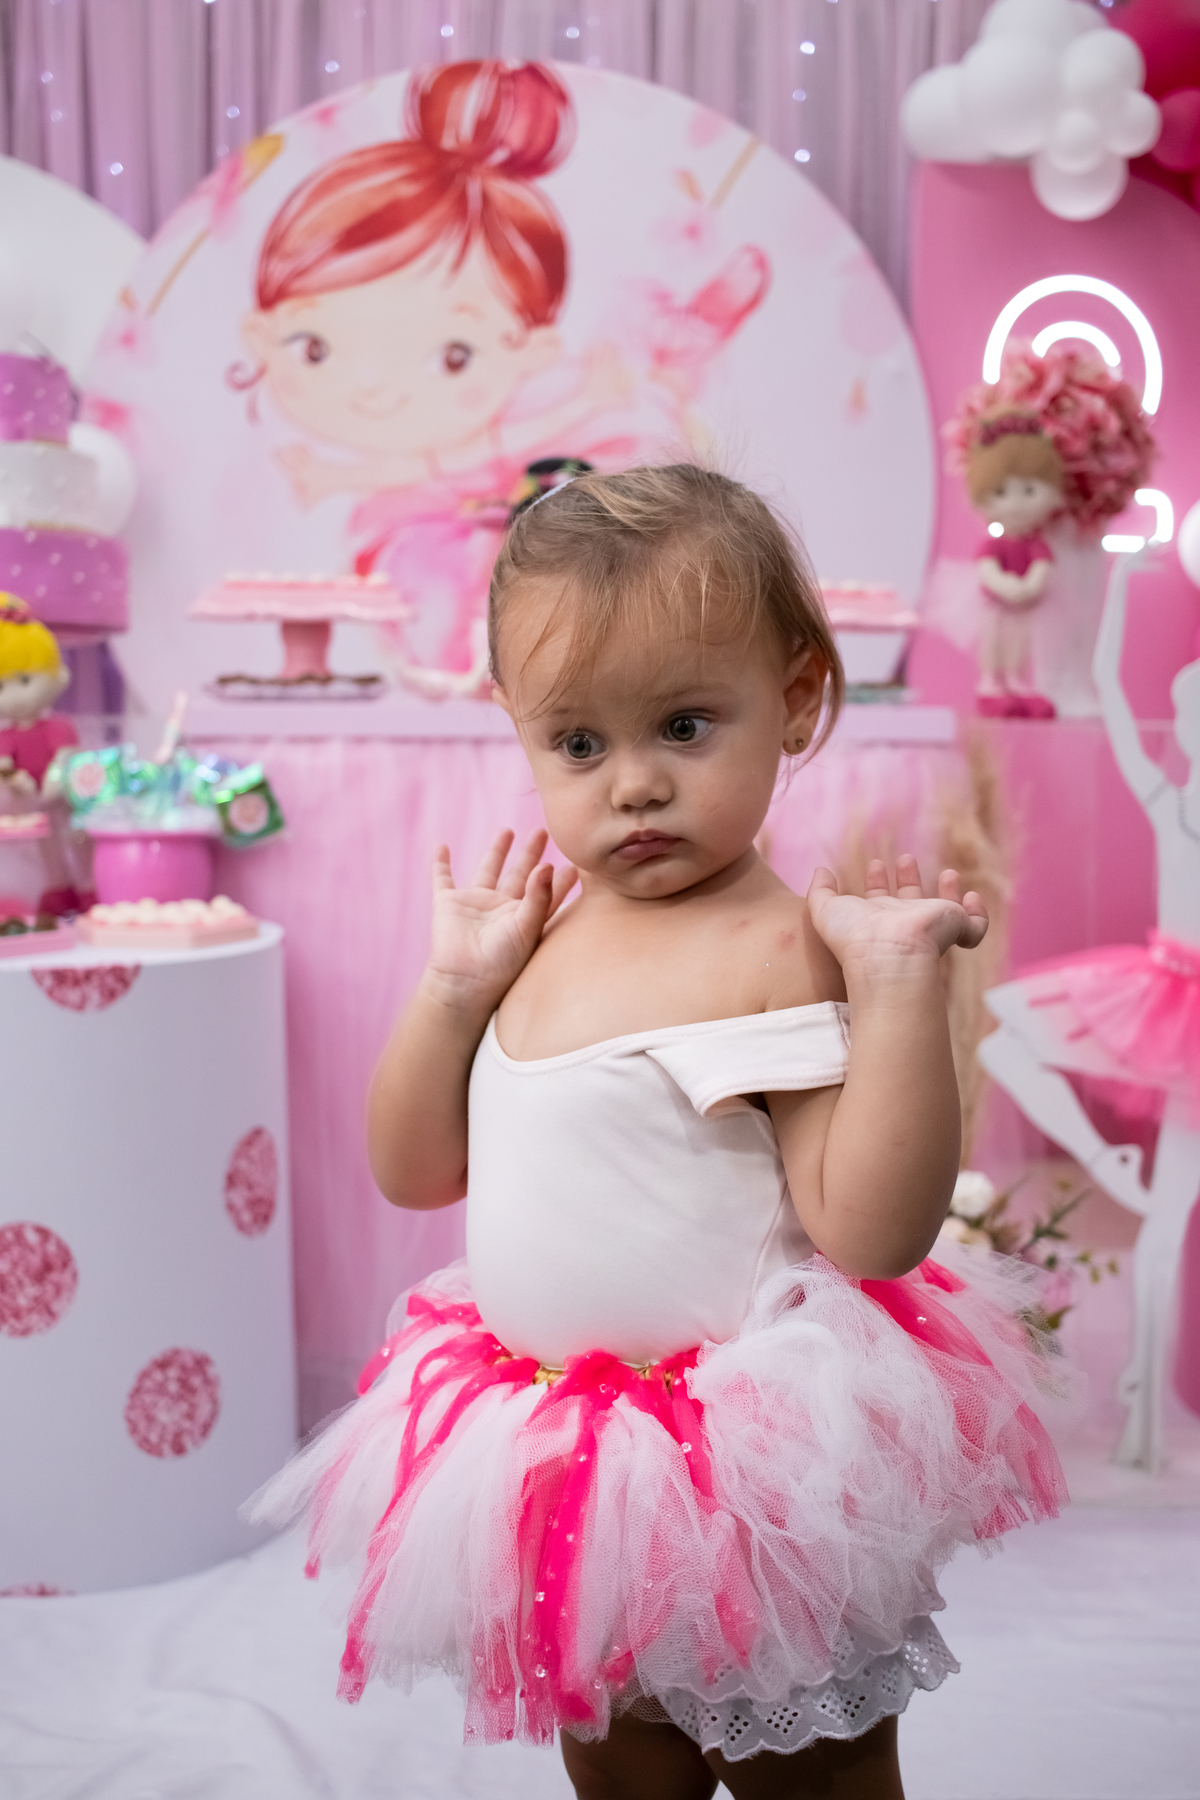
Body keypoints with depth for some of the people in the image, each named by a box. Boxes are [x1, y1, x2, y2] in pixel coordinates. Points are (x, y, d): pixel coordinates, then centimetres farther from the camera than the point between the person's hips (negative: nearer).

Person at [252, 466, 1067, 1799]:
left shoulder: (779, 950, -19)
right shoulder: (541, 936, 1)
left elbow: (871, 1230, -25)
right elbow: (413, 1172, 5)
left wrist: (898, 980, -30)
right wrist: (454, 981, -7)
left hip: (749, 1477, -6)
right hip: (562, 1457, 7)